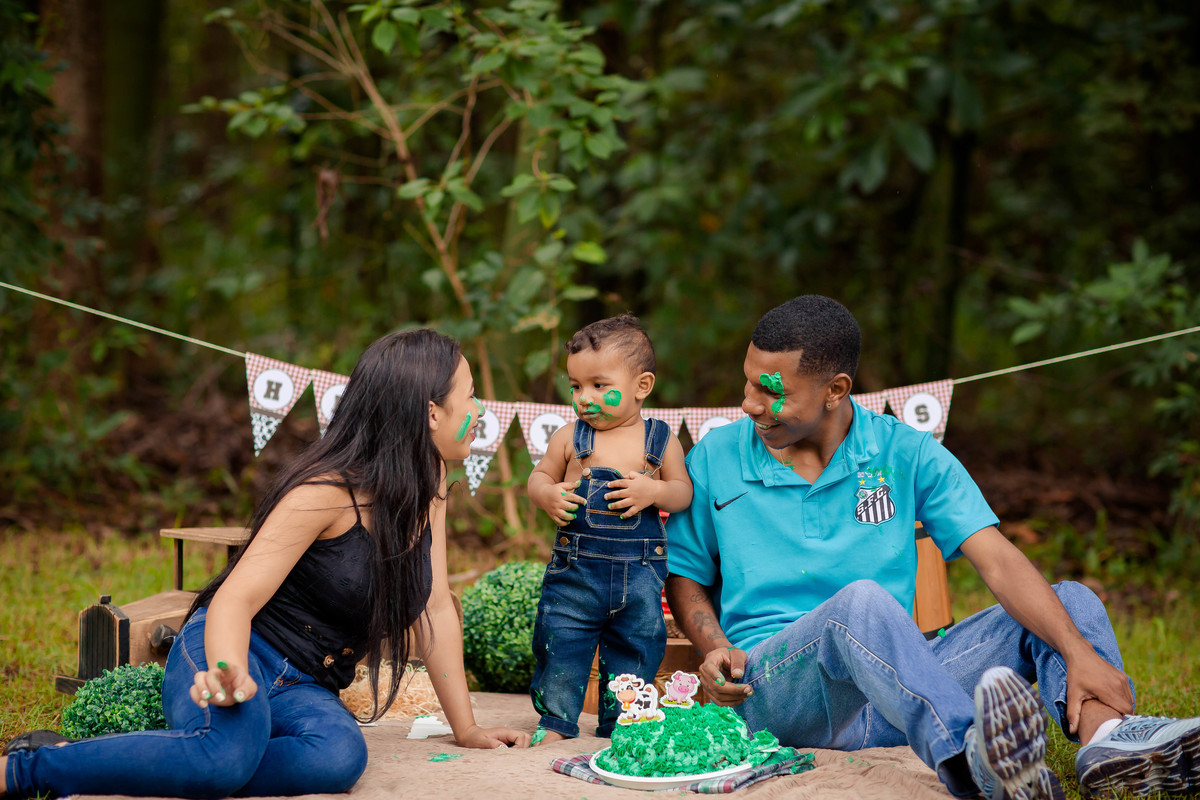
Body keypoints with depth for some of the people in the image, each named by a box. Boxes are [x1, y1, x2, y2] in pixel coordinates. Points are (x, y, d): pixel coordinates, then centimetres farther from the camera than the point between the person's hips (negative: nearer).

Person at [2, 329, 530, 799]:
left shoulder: (428, 482, 7)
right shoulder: (328, 492, -16)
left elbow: (434, 607, 11)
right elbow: (236, 597, -21)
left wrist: (465, 728, 8)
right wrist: (228, 672, -43)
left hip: (301, 689, 7)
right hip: (226, 653, -6)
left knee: (340, 757, -32)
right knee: (227, 757, -41)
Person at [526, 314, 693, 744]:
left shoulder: (660, 440, 2)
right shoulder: (570, 437, 2)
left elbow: (684, 491, 4)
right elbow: (539, 476, 10)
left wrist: (654, 491, -16)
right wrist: (546, 495, -13)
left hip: (640, 572, 0)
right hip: (575, 568, 0)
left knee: (636, 645, 8)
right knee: (560, 643, 0)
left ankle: (618, 727, 23)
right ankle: (556, 721, 16)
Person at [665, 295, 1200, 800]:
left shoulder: (906, 453, 5)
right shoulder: (716, 459, 6)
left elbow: (998, 561, -4)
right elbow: (684, 577, 14)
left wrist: (1079, 651, -18)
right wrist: (717, 648, -8)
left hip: (898, 690, 3)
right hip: (776, 688, -3)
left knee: (1071, 600, -8)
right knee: (860, 601, -36)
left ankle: (1106, 740, -41)